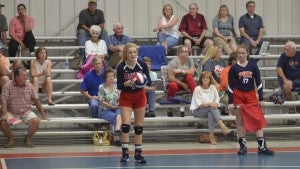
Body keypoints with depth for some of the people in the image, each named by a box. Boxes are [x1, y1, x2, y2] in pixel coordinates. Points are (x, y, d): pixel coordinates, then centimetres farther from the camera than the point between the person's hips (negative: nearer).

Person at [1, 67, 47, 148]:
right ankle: (11, 140, -3)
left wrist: (42, 114, 4)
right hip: (11, 112, -1)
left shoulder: (29, 85, 1)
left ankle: (28, 138, 3)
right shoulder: (8, 86, -6)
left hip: (26, 112, 1)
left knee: (35, 121, -27)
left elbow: (36, 100, 6)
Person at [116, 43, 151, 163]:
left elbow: (149, 81, -10)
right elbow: (119, 86, -13)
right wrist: (126, 84, -33)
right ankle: (125, 153, -4)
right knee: (125, 124, -12)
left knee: (139, 126, 4)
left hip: (140, 96, 1)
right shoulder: (121, 67, -15)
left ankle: (138, 153, 12)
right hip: (126, 97, -1)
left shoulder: (142, 65, -13)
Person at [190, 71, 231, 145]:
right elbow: (199, 104, -13)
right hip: (197, 111, -3)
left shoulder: (213, 87, 6)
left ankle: (211, 135, -37)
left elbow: (217, 100, 3)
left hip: (210, 110, 3)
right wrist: (209, 104, -28)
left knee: (210, 114, -36)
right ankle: (222, 125, -46)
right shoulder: (197, 89, -6)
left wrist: (215, 104, -21)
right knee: (211, 108, -34)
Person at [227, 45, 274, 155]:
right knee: (240, 121, 3)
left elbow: (259, 83, 5)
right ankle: (243, 146, 12)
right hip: (238, 95, -1)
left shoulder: (253, 66, 1)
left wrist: (261, 98, 2)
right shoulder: (234, 68, -1)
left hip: (251, 95, 1)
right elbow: (230, 86, 0)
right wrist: (230, 102, -4)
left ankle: (262, 147, -3)